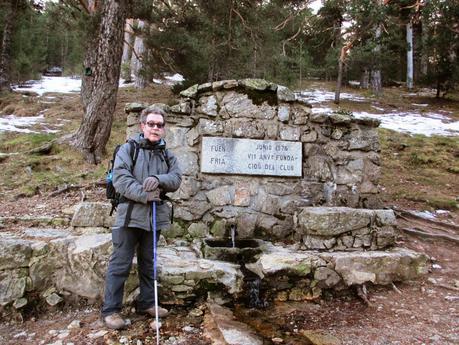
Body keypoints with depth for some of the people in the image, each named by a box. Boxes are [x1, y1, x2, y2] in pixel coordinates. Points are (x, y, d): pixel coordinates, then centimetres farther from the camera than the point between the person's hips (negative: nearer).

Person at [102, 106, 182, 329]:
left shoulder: (167, 154, 12)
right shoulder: (128, 149, -3)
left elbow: (176, 178, 0)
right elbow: (120, 178, -14)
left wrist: (158, 180, -19)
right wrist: (144, 194, -23)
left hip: (155, 216, 5)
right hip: (130, 215, -5)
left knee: (148, 263, 17)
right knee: (120, 264, 0)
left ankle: (146, 303, 31)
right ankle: (110, 310, 11)